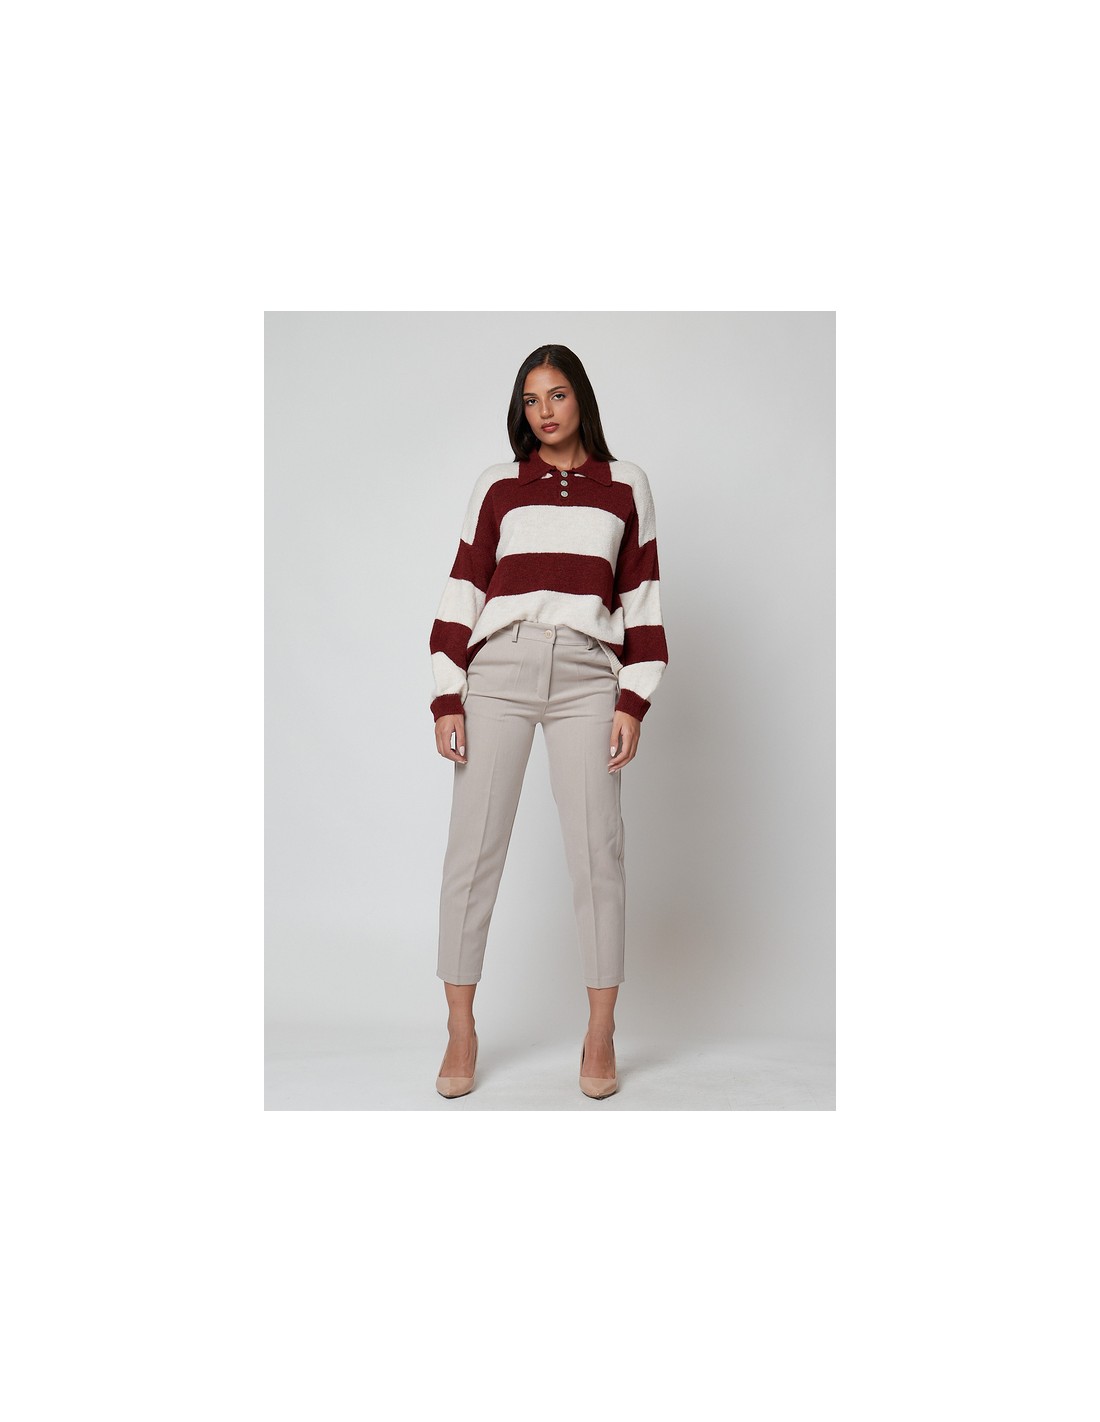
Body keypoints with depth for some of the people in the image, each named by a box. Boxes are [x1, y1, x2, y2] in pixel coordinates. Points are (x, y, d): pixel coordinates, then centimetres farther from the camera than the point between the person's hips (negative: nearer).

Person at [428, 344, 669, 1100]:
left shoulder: (628, 485, 12)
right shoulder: (497, 486, 12)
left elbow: (643, 600, 9)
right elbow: (463, 595, 8)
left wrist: (635, 702, 0)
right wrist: (446, 700, -1)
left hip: (587, 677, 0)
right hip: (497, 672, 1)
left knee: (597, 850, -3)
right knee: (473, 849, -2)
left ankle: (601, 1037, 10)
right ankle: (461, 1034, 9)